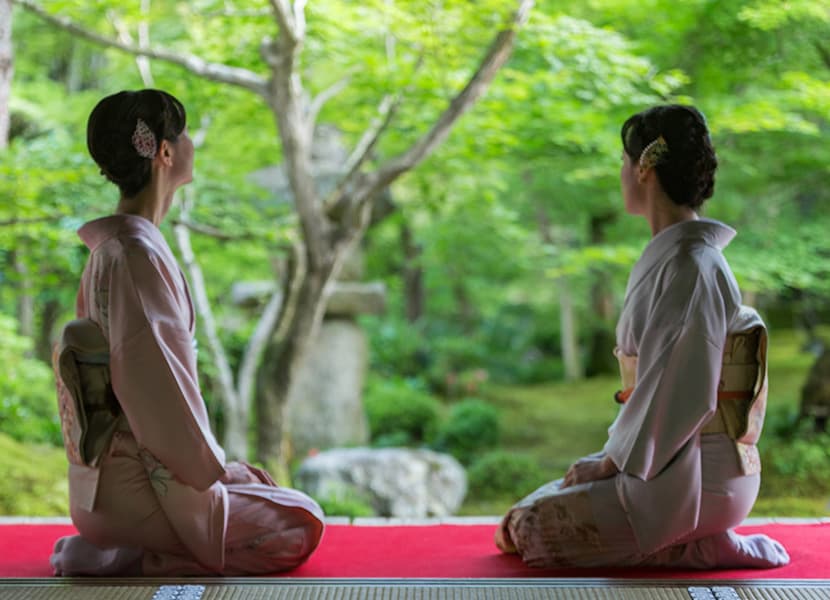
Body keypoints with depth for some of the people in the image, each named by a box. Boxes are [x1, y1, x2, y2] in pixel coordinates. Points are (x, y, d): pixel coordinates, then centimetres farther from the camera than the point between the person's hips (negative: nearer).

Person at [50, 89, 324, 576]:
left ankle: (119, 549, 12)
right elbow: (155, 381, -24)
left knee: (265, 487, 25)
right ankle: (128, 560, -5)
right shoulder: (136, 254, -21)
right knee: (300, 526, 2)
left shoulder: (113, 244, 9)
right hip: (136, 483, -9)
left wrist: (211, 460, 13)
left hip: (112, 473, 9)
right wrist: (209, 466, -12)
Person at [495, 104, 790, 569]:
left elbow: (684, 393, -24)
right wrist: (614, 456, 11)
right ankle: (701, 540, 11)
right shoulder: (672, 255, 11)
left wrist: (614, 461, -13)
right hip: (676, 465, 10)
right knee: (538, 505, 16)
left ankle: (698, 547, -5)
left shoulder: (689, 265, -20)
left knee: (530, 527, -9)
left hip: (697, 479, -10)